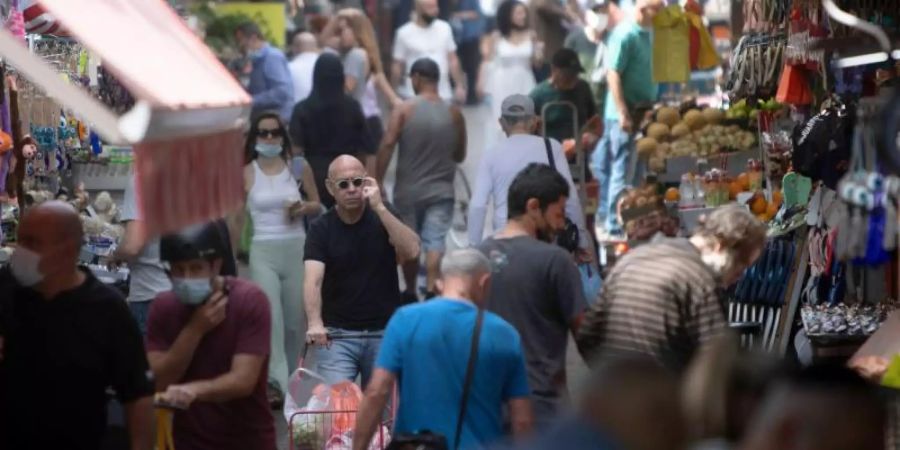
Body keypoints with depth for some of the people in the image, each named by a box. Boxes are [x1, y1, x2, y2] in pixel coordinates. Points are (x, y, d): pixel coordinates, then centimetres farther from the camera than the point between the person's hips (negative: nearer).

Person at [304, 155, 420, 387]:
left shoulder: (383, 218, 2)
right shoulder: (321, 229, -3)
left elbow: (411, 251, -16)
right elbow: (313, 279, -17)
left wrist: (379, 208, -22)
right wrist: (315, 323, -34)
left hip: (384, 333, 2)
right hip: (336, 335, -2)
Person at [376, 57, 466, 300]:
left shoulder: (404, 110, -7)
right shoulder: (454, 114, 1)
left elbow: (387, 145, -14)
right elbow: (460, 155, 8)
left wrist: (378, 181, -10)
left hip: (408, 190, -1)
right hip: (441, 191, 1)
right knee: (435, 242, -4)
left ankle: (410, 293, 24)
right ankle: (431, 291, -19)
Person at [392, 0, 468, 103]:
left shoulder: (445, 28, 3)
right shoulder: (404, 33, -6)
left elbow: (453, 60, 9)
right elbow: (398, 66, -1)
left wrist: (460, 86, 4)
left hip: (444, 96, 3)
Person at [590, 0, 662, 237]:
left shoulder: (648, 33, 9)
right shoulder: (625, 34, -16)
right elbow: (613, 75, -19)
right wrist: (623, 113, -22)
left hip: (643, 111, 8)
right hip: (626, 113, -8)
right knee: (623, 169, -3)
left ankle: (605, 216, 23)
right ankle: (615, 224, 3)